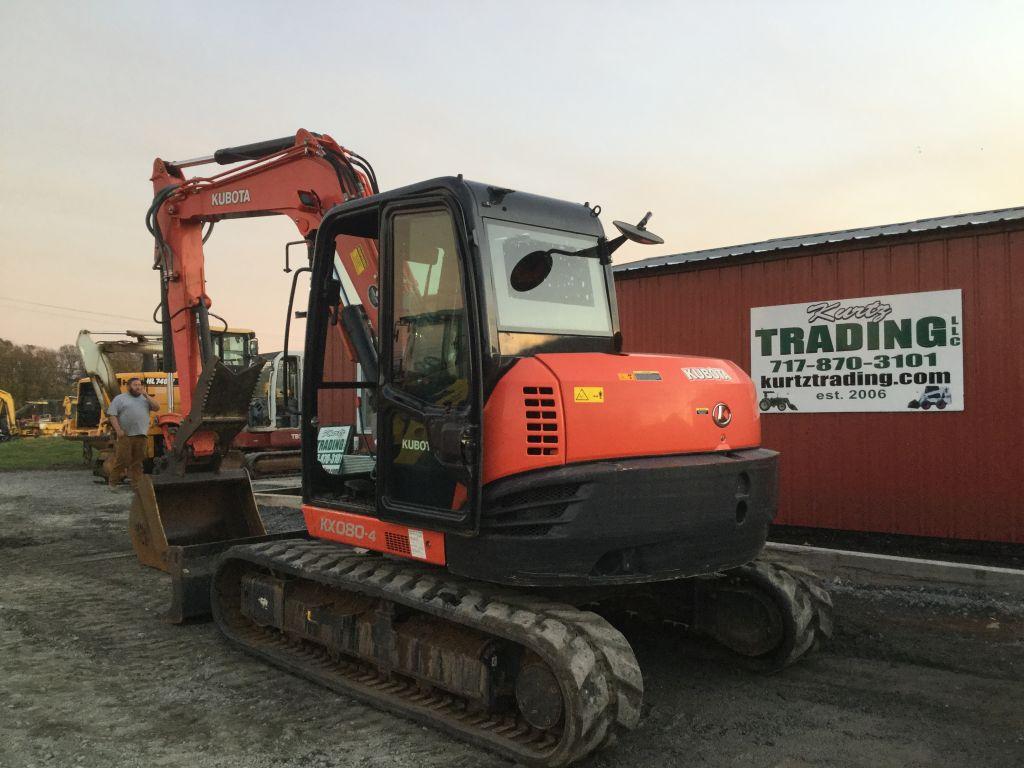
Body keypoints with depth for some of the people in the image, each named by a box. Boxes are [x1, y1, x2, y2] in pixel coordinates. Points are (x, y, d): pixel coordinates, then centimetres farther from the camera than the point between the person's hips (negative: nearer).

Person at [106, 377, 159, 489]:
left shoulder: (144, 398, 19)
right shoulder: (120, 398, 5)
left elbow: (156, 408, 7)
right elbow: (112, 415, -2)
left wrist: (146, 395, 0)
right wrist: (118, 430, -13)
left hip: (141, 435, 4)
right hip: (125, 435, -4)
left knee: (138, 461, 8)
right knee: (122, 460, -5)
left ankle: (136, 484, 12)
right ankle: (113, 482, 5)